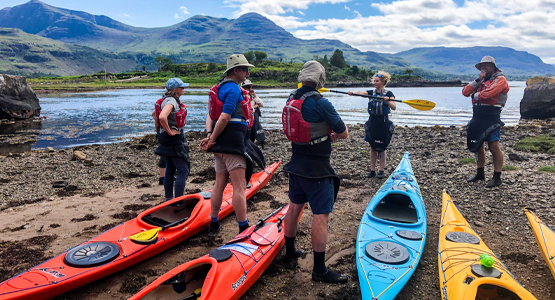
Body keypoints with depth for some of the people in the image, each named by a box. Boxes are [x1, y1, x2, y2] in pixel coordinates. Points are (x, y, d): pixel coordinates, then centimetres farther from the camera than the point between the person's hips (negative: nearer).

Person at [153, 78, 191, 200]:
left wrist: (160, 128, 20)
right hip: (175, 139, -11)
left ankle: (168, 198, 25)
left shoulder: (168, 99, 13)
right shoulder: (171, 101, -17)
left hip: (166, 139, 11)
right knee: (183, 170, -8)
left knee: (170, 169, 16)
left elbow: (154, 114, 25)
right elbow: (162, 117, -34)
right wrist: (169, 131, -22)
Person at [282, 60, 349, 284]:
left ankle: (290, 250, 37)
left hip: (296, 164, 9)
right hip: (317, 169, -8)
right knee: (321, 215, -2)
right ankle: (320, 270, 5)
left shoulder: (291, 99, 5)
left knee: (295, 206, 20)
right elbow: (344, 133, -10)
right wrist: (334, 134, 11)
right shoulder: (321, 103, -19)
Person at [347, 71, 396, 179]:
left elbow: (394, 107, -14)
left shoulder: (388, 94, -1)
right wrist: (353, 93, -33)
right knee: (373, 148, 7)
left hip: (383, 123, -3)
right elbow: (360, 92, -13)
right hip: (372, 122, 3)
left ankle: (381, 171, 10)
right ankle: (372, 170, 13)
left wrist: (387, 101, -31)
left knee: (382, 148, 2)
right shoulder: (371, 92, 7)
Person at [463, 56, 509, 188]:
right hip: (477, 117, 8)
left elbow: (487, 94, -18)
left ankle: (497, 177, 0)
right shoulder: (481, 81, 21)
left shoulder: (500, 79, -2)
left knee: (494, 147, -9)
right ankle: (480, 174, 26)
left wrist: (475, 95, 1)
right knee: (478, 146, 13)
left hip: (491, 117, -8)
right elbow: (465, 92, 8)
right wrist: (478, 80, 0)